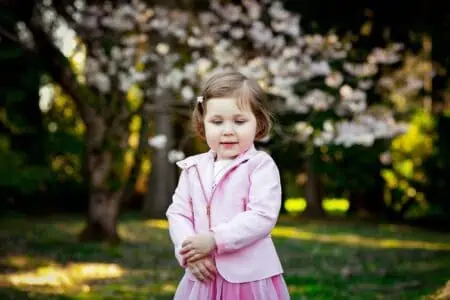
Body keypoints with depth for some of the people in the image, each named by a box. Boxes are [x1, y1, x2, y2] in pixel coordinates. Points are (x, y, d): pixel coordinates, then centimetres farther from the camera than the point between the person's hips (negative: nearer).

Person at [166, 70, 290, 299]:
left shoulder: (261, 165, -8)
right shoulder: (193, 168, 8)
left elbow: (262, 217, -17)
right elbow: (177, 213, 6)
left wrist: (214, 239, -21)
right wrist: (189, 251, -11)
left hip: (250, 277, -4)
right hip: (203, 276, 5)